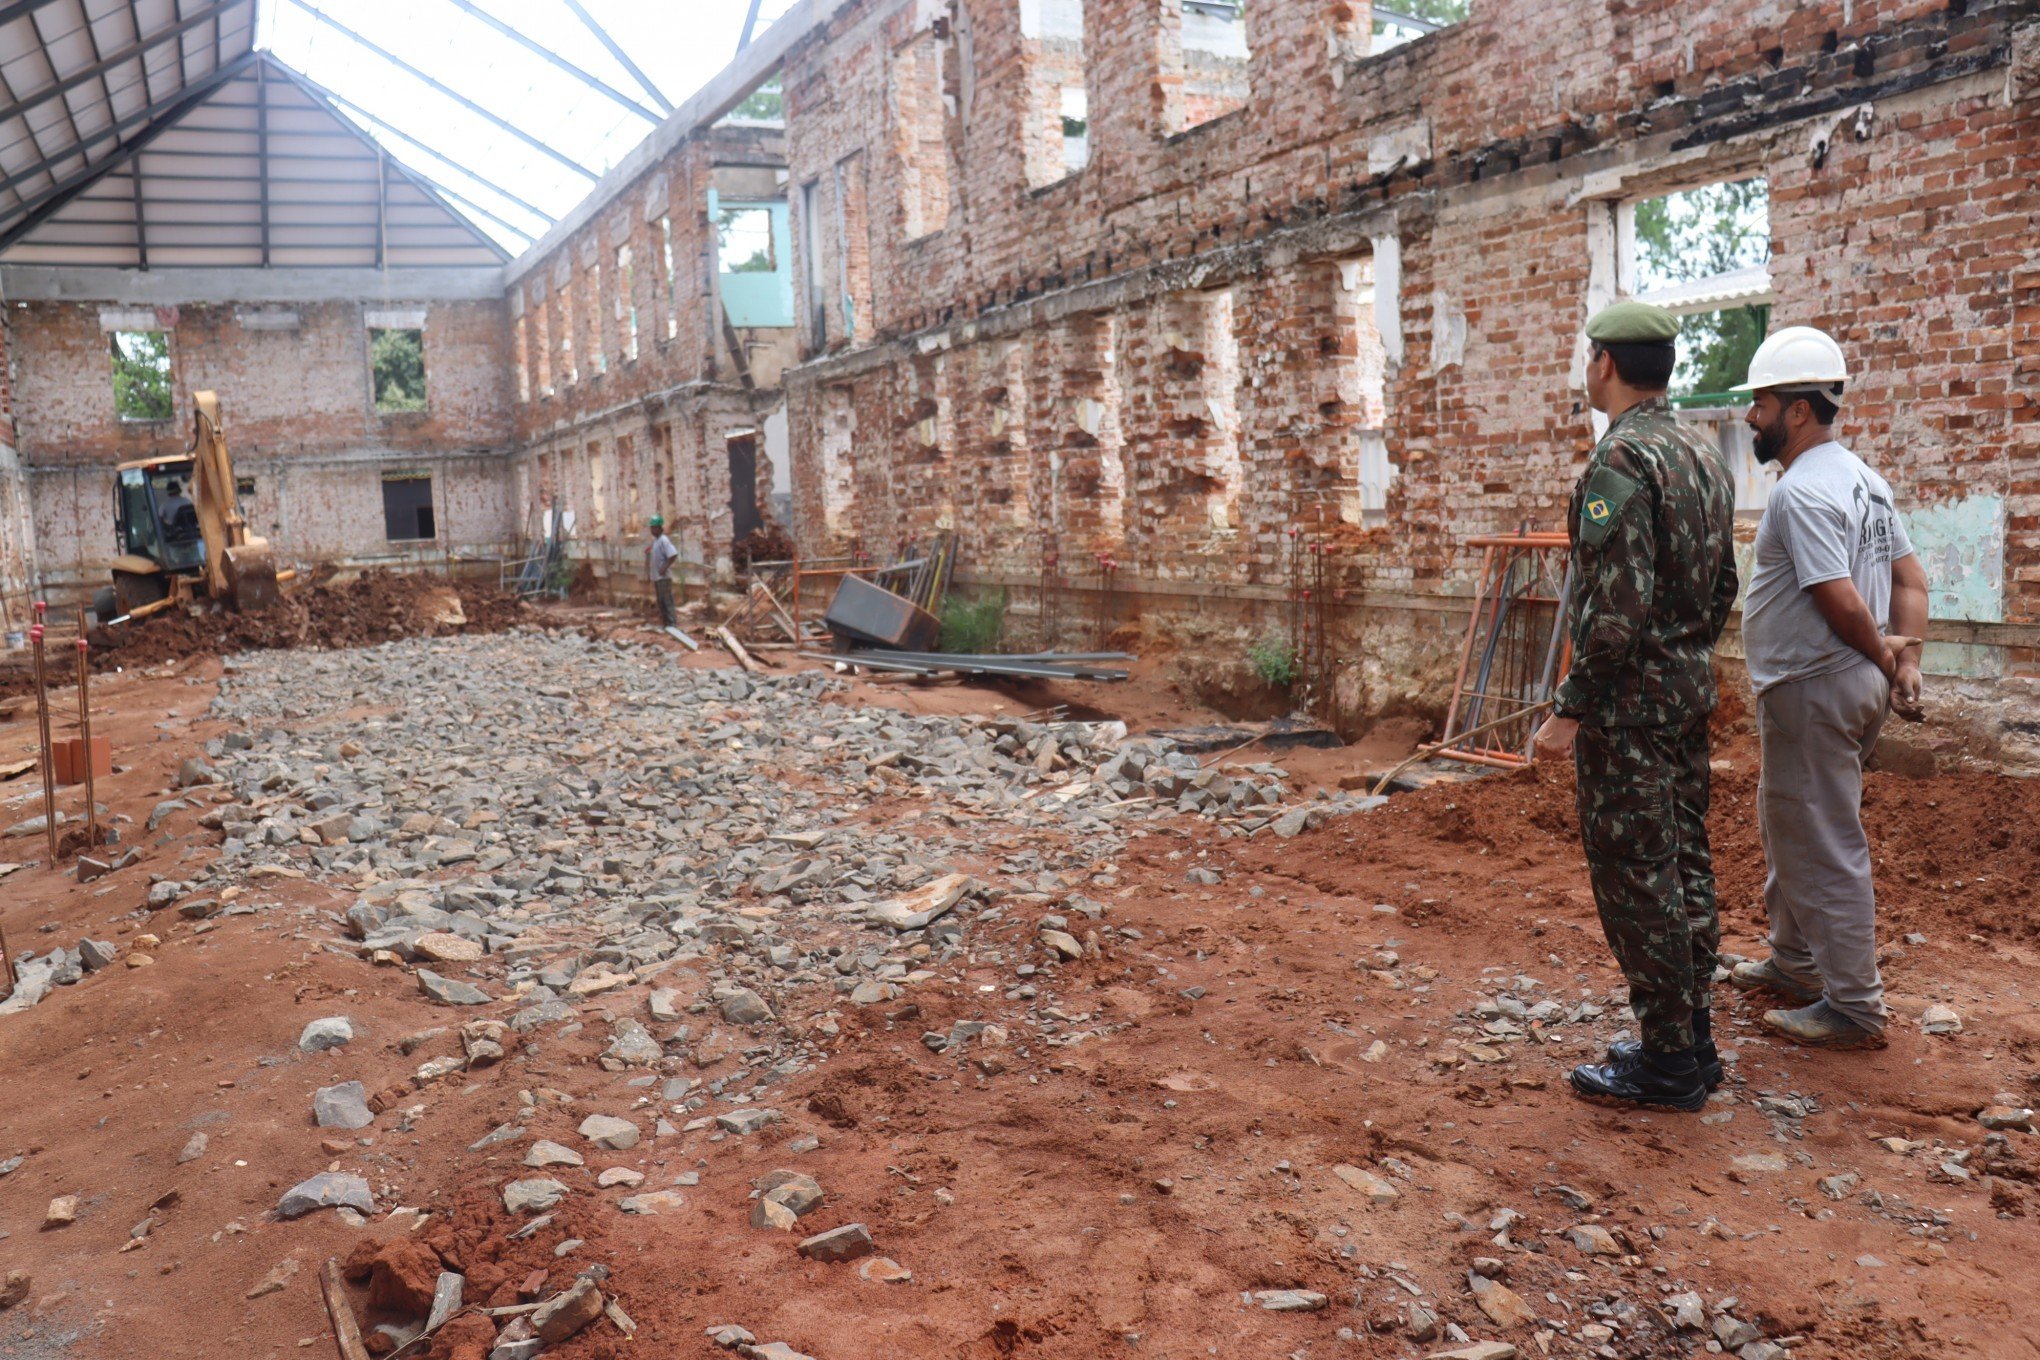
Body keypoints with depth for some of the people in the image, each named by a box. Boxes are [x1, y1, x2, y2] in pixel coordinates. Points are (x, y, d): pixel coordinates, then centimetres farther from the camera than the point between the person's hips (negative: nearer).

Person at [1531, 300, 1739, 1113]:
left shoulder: (1620, 461, -18)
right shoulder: (1705, 458, 12)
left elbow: (1618, 607, -24)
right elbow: (1722, 587, 17)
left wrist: (1569, 710, -20)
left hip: (1629, 702, -10)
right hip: (1690, 693, 10)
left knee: (1636, 877, -1)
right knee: (1683, 864, 15)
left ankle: (1666, 1061, 7)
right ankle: (1692, 1039, 26)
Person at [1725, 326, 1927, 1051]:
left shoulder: (1801, 491, -20)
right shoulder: (1862, 477, 13)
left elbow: (1839, 599, -25)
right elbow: (1911, 577, 12)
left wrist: (1882, 659, -9)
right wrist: (1907, 657, 4)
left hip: (1816, 690, -11)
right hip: (1854, 685, 11)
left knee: (1826, 848, -1)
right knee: (1789, 827, 23)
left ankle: (1854, 1009, 9)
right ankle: (1796, 964, 37)